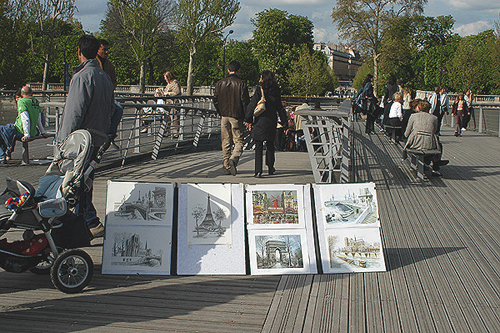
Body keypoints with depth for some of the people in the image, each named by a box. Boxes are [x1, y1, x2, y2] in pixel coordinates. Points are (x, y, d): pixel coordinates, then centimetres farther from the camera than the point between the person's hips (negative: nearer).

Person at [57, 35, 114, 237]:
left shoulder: (82, 77, -16)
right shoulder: (105, 77, 11)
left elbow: (75, 112, -19)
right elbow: (111, 109, 18)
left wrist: (65, 140, -14)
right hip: (98, 140, 9)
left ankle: (92, 224, -3)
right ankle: (81, 219, 27)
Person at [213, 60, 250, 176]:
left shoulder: (220, 83, 4)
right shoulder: (241, 84, -7)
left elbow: (215, 100, 7)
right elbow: (245, 101, -9)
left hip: (224, 116, 4)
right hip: (237, 117, -4)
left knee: (226, 142, 11)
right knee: (238, 141, 1)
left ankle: (226, 166, 13)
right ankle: (233, 159, -25)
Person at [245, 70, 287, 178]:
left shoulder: (259, 91, -9)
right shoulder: (276, 92, 4)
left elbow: (252, 106, -9)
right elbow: (280, 108, 9)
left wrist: (248, 119, -1)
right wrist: (284, 121, 15)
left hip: (260, 122, -4)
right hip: (272, 122, 4)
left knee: (259, 147, -2)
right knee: (270, 145, 19)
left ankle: (258, 171, -10)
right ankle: (270, 168, 25)